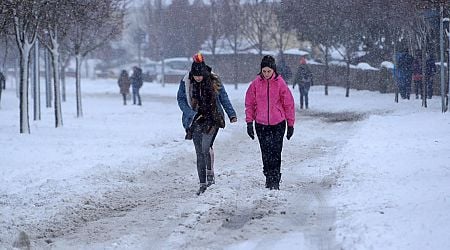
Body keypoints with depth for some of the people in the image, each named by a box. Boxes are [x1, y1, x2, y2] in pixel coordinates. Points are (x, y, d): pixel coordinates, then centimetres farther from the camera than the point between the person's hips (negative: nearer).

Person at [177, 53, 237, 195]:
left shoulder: (214, 81, -3)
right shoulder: (186, 82, -3)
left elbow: (224, 98, 9)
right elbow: (180, 99, 3)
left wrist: (231, 114, 6)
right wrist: (191, 114, -10)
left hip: (212, 119, -1)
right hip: (196, 121, 1)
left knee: (205, 147, -18)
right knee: (199, 153, 0)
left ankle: (210, 173, 6)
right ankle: (203, 184, 6)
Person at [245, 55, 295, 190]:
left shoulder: (280, 84, -4)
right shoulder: (255, 84, 1)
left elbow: (289, 104, 2)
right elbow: (250, 104, 7)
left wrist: (290, 124, 3)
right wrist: (249, 122, 2)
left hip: (278, 123, -2)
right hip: (261, 124, 2)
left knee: (275, 152, -6)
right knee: (265, 152, 5)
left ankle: (275, 180, -2)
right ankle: (268, 178, 15)